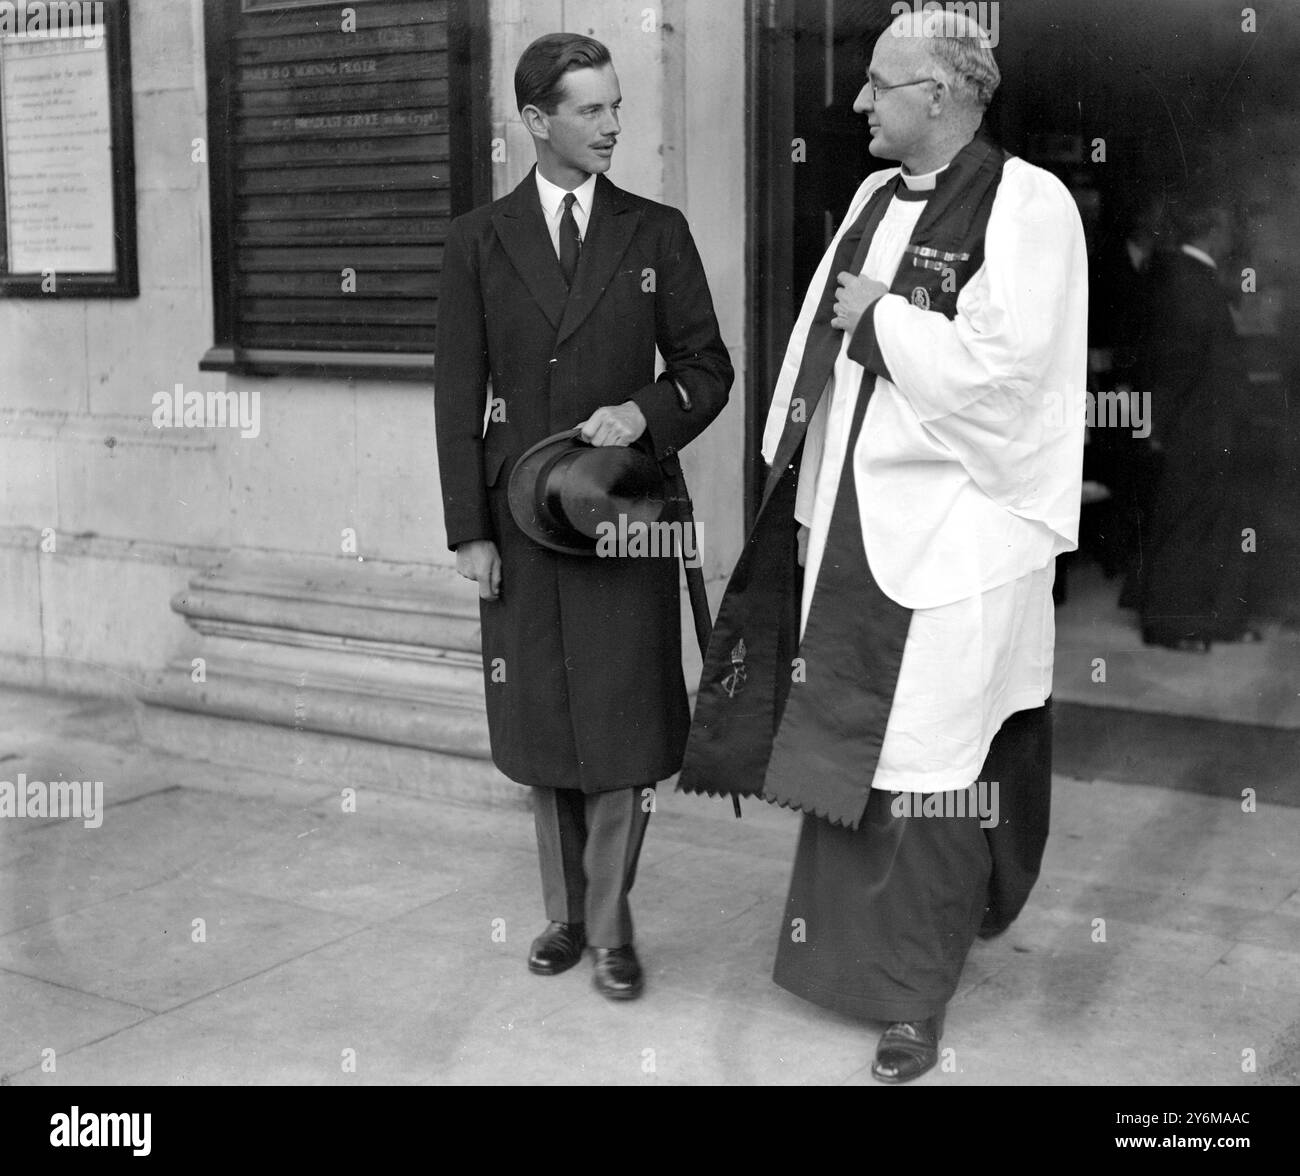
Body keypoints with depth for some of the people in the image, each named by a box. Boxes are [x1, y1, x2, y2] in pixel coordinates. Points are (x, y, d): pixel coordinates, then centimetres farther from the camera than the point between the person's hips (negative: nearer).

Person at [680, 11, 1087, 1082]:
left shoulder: (1027, 206, -11)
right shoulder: (876, 199, 11)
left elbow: (999, 367, -22)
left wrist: (879, 317, -11)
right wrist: (803, 494, 12)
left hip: (953, 533, -7)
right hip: (849, 515, 7)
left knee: (922, 761, 1)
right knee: (850, 742, 14)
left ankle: (915, 995, 17)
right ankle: (855, 945, 33)